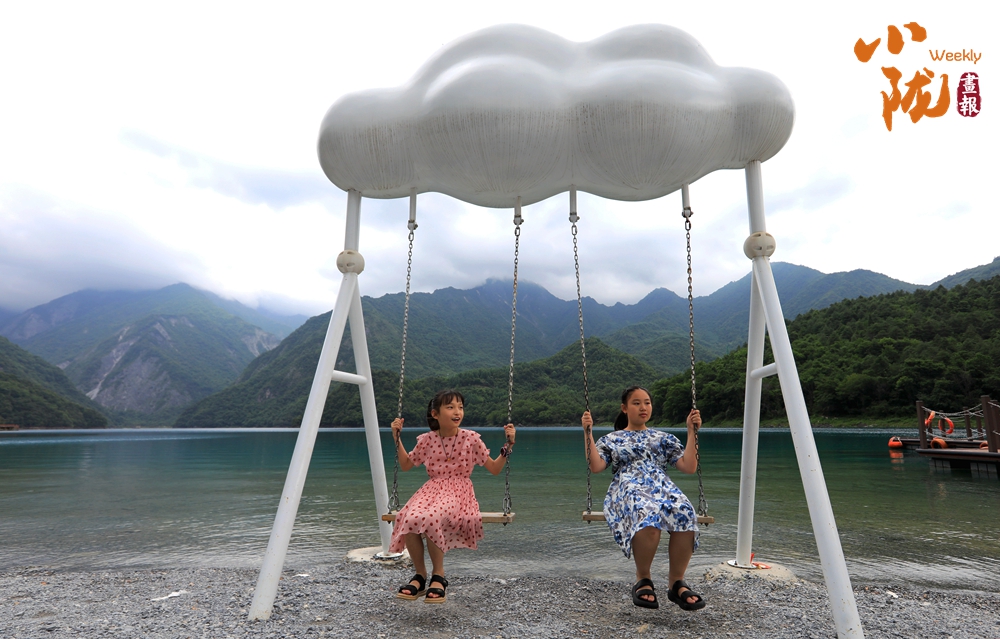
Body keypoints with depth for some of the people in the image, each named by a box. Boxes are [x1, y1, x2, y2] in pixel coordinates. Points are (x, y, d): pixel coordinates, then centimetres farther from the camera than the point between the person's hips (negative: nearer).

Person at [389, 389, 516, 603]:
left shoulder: (471, 439, -1)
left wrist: (508, 445, -8)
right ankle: (420, 574, -5)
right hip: (431, 490, 3)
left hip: (458, 491, -3)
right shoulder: (427, 440, 5)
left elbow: (495, 469, 4)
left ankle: (438, 575, -12)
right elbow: (406, 465, 20)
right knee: (409, 519, -30)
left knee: (431, 518, -36)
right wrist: (397, 438, 10)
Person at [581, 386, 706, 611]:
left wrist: (692, 432, 9)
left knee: (685, 515, -35)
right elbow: (595, 467, 3)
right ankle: (643, 579, -15)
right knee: (648, 516, -40)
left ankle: (677, 582, -15)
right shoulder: (611, 440, 21)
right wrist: (588, 433, -3)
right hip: (628, 490, -2)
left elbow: (689, 467, 14)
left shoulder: (664, 438, 26)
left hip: (663, 488, 3)